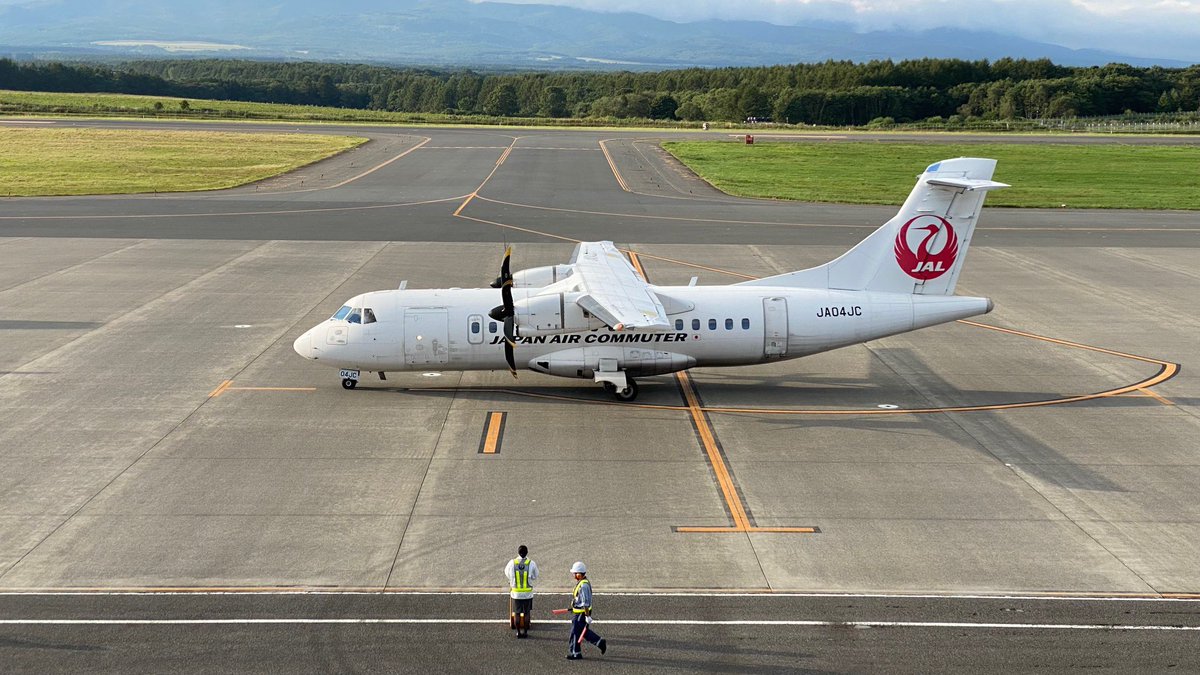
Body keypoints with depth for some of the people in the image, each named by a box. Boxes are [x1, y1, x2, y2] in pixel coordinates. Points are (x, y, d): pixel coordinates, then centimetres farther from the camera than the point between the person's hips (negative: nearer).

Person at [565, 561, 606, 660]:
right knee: (584, 632, 18)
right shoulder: (581, 582, 7)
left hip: (581, 614, -10)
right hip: (578, 612, 10)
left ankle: (575, 653, 13)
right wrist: (574, 607, 28)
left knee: (576, 632, 2)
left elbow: (586, 603, -25)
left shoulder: (583, 586, -26)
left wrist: (587, 616, -23)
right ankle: (600, 642, 24)